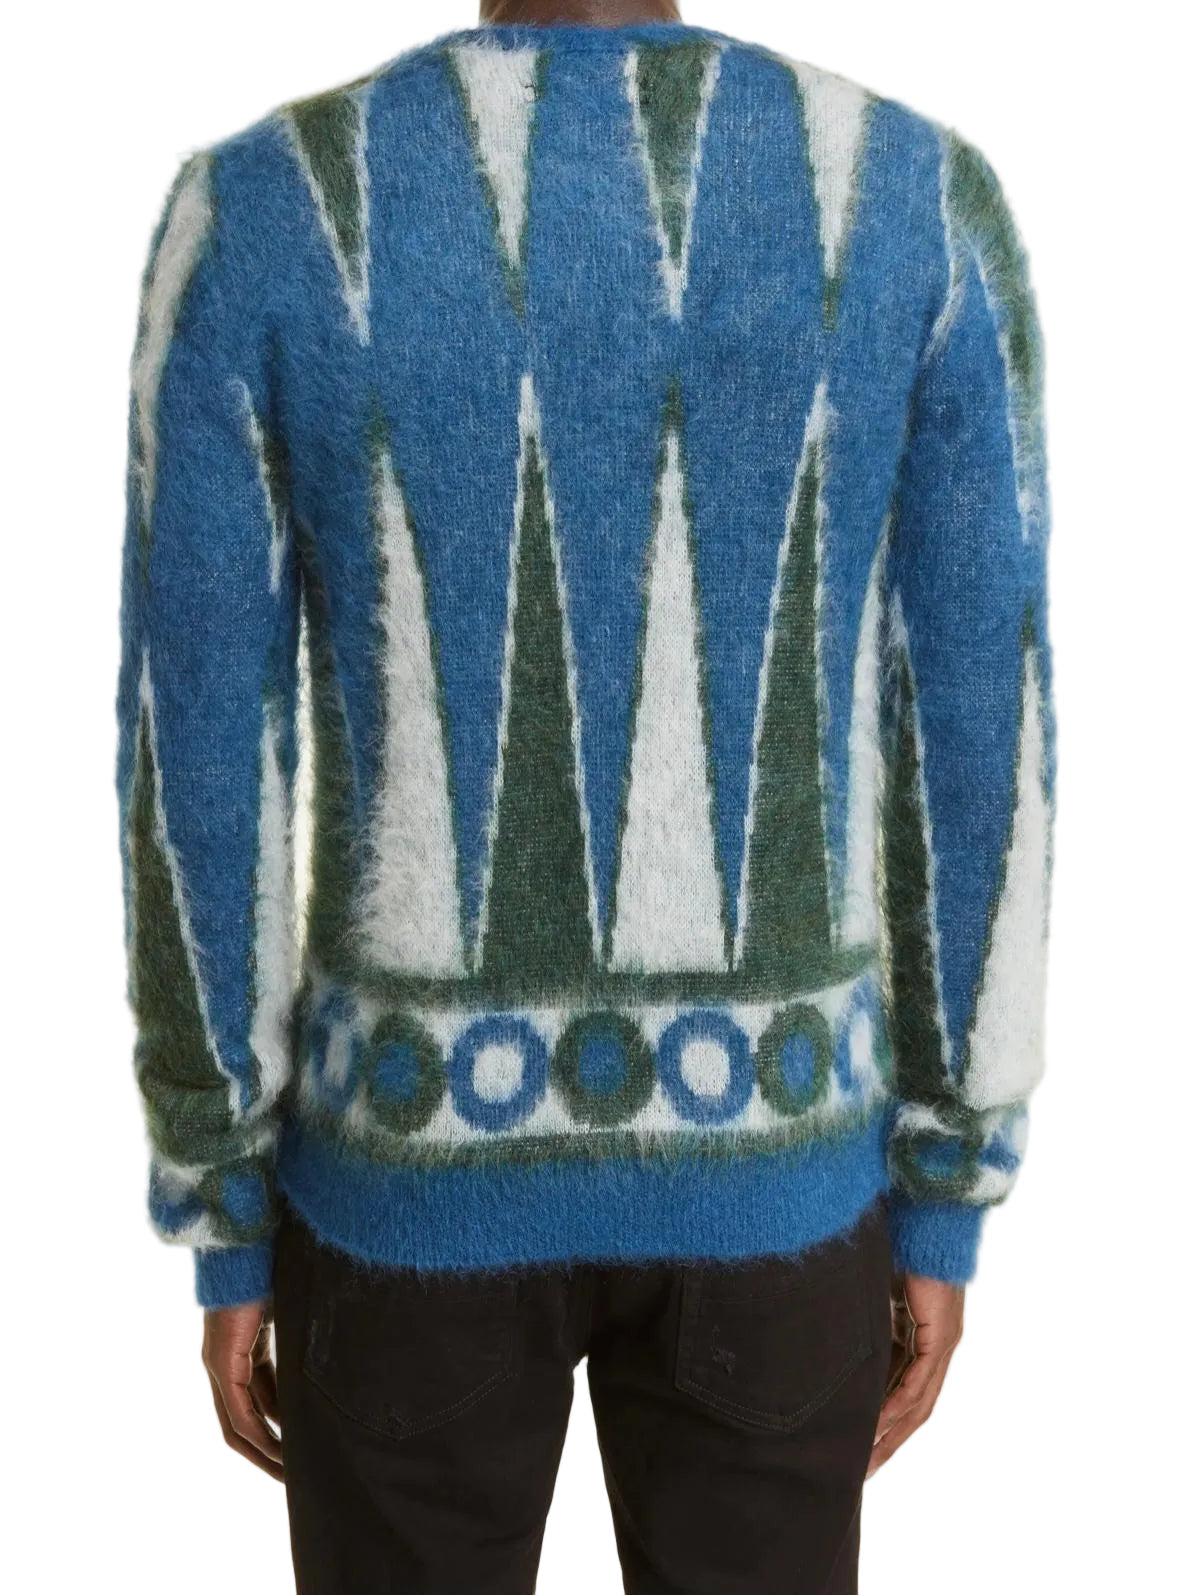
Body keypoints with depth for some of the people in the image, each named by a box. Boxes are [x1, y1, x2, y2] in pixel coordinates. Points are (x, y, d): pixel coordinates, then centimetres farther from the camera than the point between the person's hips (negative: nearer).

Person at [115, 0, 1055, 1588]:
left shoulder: (256, 213, -9)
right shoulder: (927, 200, -6)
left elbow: (199, 769, -8)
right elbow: (984, 741, -6)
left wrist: (223, 1230, 5)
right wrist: (945, 1202, 7)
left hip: (418, 1143, 0)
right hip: (761, 1153, 2)